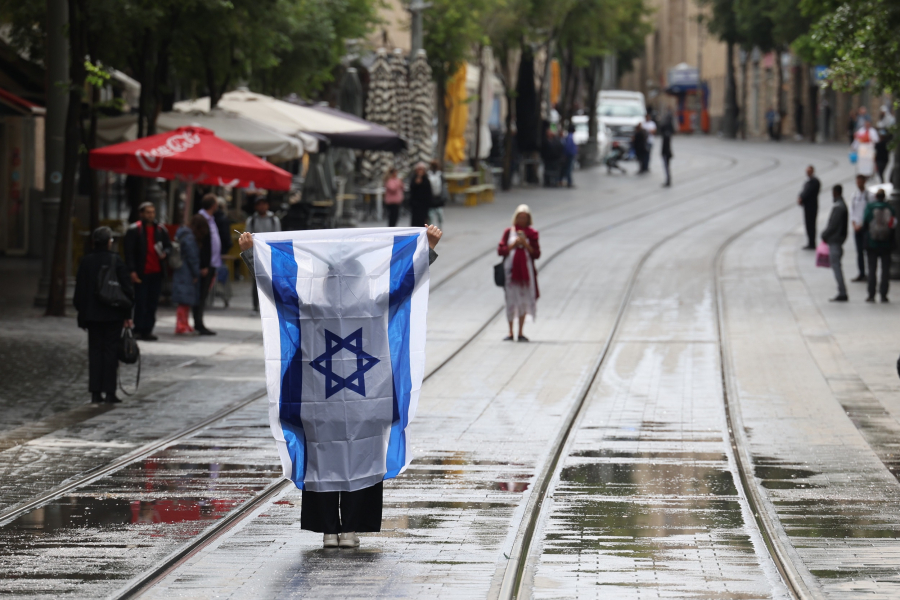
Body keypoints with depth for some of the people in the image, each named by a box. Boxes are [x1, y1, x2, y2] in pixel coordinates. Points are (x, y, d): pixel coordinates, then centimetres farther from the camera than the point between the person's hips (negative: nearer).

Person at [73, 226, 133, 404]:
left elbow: (79, 290, 3)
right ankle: (110, 392, 0)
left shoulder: (86, 262, -2)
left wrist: (82, 313, 12)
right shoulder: (116, 261, -9)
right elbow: (127, 289, -6)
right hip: (113, 315, -2)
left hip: (92, 315, 2)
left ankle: (95, 392, 6)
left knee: (95, 351, 8)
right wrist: (127, 315, 1)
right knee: (111, 351, 3)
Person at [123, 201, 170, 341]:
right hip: (141, 272, -5)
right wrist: (132, 271, -14)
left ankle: (147, 330, 13)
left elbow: (168, 246, 22)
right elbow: (129, 252, -7)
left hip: (156, 272, 5)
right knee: (140, 302, -5)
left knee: (153, 303, 7)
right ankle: (139, 329, 2)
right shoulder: (134, 230, -4)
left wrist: (165, 253, -2)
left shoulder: (161, 230, 12)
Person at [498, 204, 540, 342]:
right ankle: (510, 333, 7)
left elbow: (537, 254, 1)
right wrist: (513, 245, -12)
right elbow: (500, 250, 1)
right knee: (510, 301, 0)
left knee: (524, 301, 2)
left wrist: (526, 245, -12)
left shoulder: (532, 233, 5)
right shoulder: (509, 232, 4)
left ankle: (520, 333, 8)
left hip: (526, 271, 1)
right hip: (511, 269, -1)